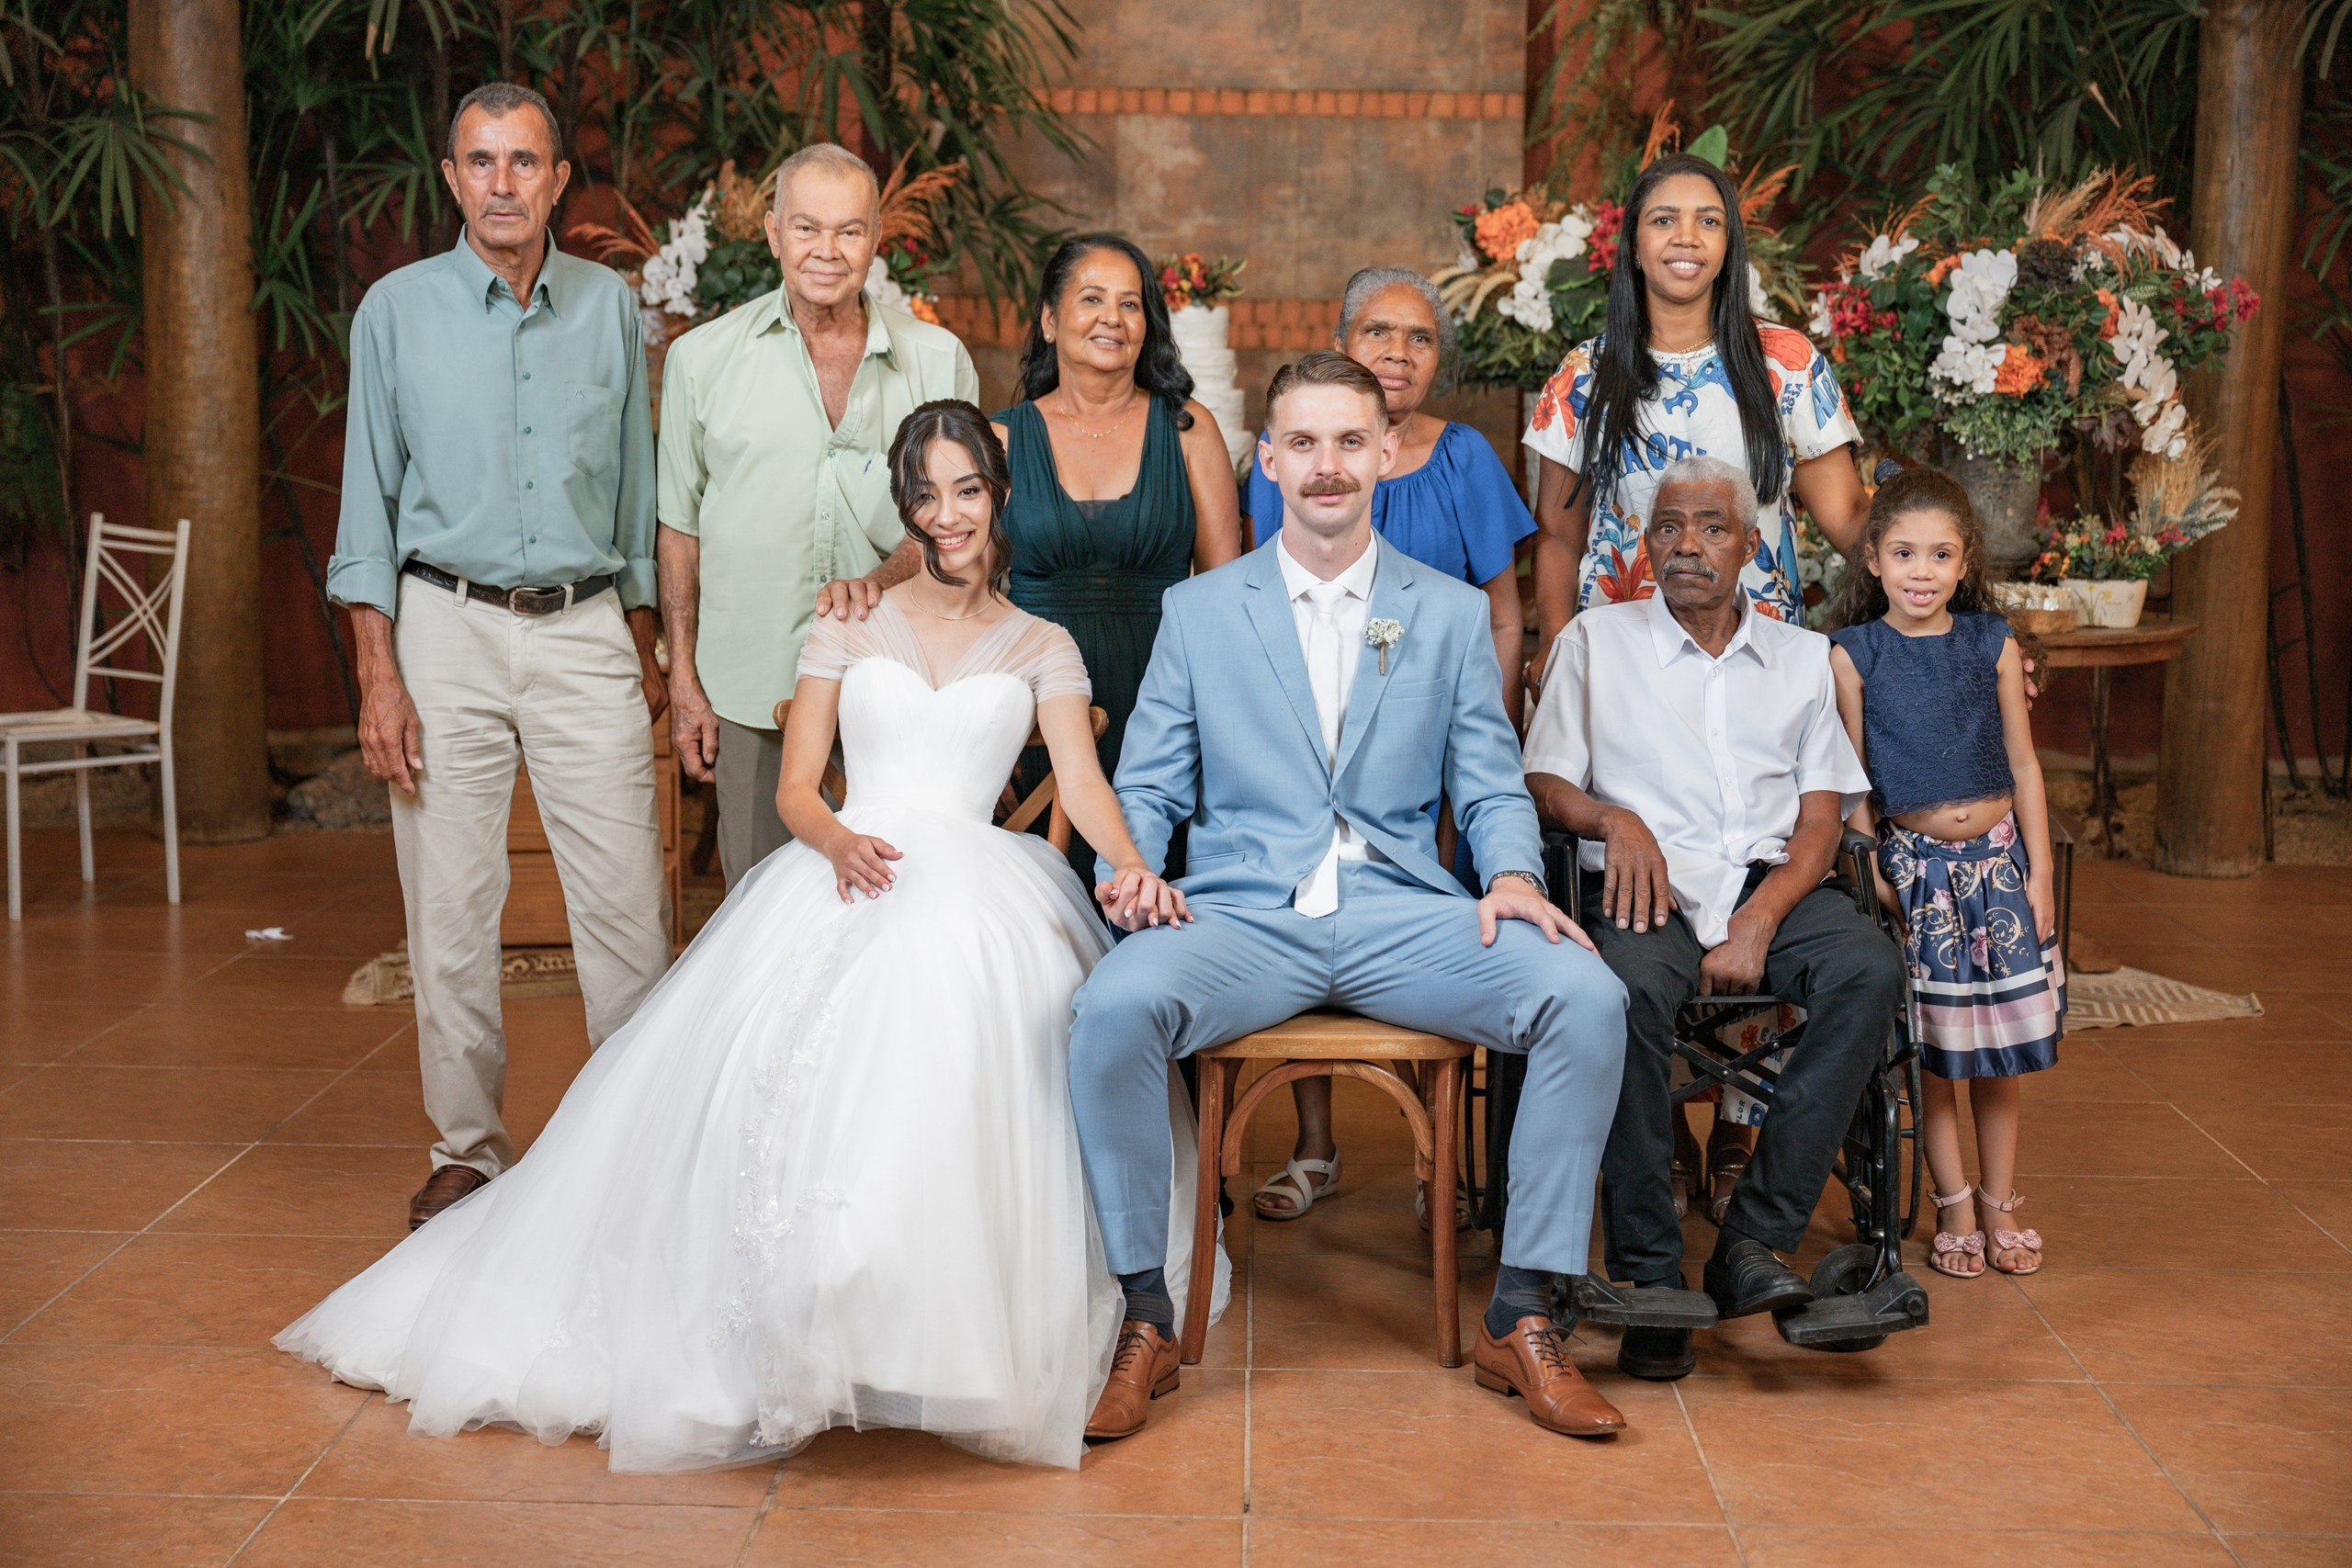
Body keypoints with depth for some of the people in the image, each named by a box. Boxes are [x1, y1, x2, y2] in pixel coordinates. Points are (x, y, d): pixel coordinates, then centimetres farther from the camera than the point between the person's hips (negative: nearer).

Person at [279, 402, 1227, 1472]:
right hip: (843, 875, 2)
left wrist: (1131, 865, -21)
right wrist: (839, 841, -12)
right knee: (786, 1051, -30)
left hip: (974, 881, -1)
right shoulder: (848, 628, 20)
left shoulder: (1041, 649, 18)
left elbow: (1085, 784, 2)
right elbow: (793, 790, 12)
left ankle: (915, 1324, -31)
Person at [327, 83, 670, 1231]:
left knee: (625, 900, -1)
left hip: (585, 629, 1)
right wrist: (378, 675, -5)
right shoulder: (397, 310, 2)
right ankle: (469, 1149, 17)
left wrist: (644, 650, 13)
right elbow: (370, 503, 2)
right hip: (449, 628, -1)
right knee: (450, 910, 3)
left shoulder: (611, 307, 7)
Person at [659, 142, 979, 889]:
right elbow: (681, 528, 9)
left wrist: (878, 584, -14)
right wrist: (683, 680, 5)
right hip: (750, 687, 0)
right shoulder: (702, 358, 5)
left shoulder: (938, 359, 4)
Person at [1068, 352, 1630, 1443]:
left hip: (1402, 914, 1)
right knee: (1111, 1007, -33)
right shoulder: (1197, 612, 13)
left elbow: (1491, 788, 13)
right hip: (1242, 916, -1)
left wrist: (1513, 877, -10)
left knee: (1588, 1000, -26)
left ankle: (1522, 1320, -11)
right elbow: (1147, 788, 12)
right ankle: (1145, 1322, -15)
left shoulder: (1453, 614, 15)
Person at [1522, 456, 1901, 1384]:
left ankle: (1757, 1238, -27)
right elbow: (1543, 783, 8)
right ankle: (1648, 1275, -27)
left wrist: (1760, 922, -8)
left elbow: (1823, 818, 10)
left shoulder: (1803, 657, 19)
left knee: (1870, 971, -30)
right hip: (1652, 888, -2)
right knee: (1630, 995, -35)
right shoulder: (1596, 641, 15)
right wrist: (1613, 820, -16)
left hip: (1775, 884, 2)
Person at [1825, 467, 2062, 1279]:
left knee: (1998, 1044, 8)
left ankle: (2002, 1207, 20)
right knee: (1932, 1048, 2)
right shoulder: (1854, 654, -4)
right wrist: (1870, 872, -7)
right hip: (1913, 864, -2)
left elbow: (2023, 765, 4)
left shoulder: (1994, 644, 2)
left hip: (1998, 860, 2)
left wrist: (2039, 872, 0)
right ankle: (1954, 1209, 15)